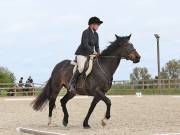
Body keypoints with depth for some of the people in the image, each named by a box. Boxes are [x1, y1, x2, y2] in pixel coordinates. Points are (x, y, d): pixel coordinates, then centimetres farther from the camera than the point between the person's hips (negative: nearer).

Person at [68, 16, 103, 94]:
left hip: (90, 55, 8)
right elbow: (85, 45, -23)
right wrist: (93, 52, -26)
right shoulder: (86, 32, -14)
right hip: (82, 54, -8)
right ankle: (72, 83, -17)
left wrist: (98, 53, -5)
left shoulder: (96, 34, 10)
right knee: (81, 68, -30)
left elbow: (97, 46, 13)